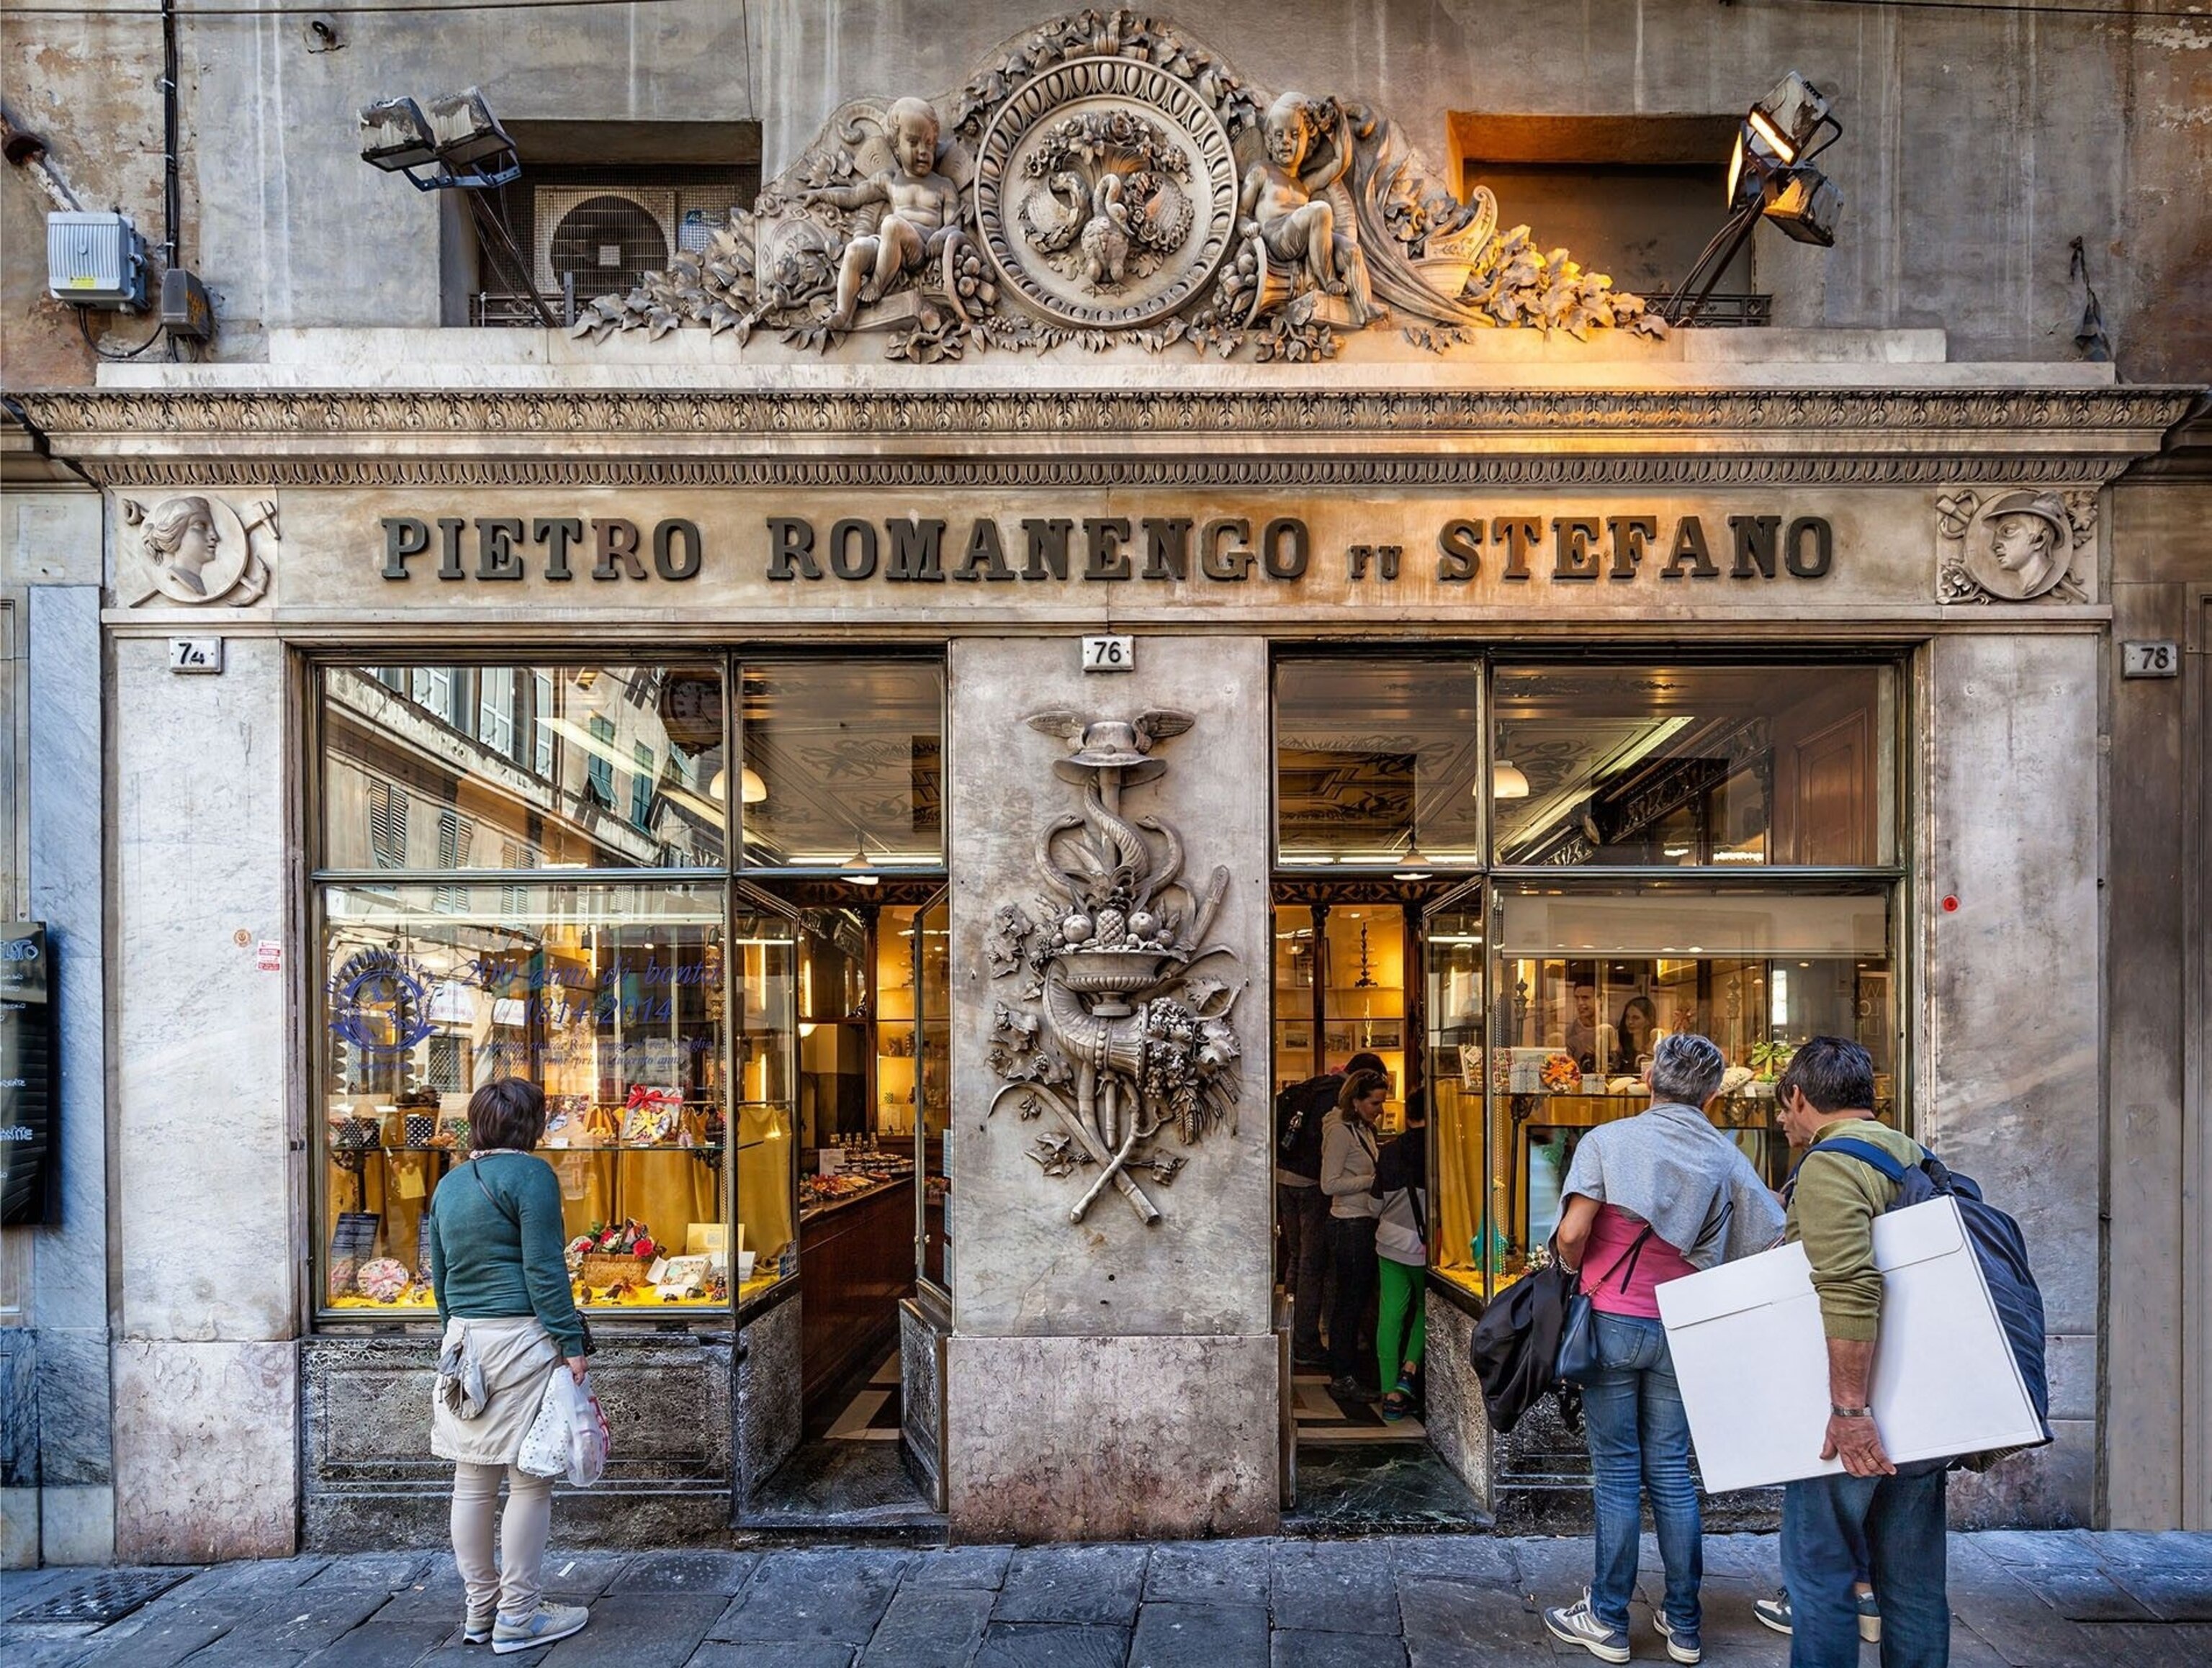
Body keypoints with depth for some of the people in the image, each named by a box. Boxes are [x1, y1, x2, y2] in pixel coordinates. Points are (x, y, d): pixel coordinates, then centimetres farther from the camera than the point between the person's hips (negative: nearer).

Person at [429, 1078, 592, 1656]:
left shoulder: (450, 1184, 13)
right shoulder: (530, 1174, -9)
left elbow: (439, 1274, 19)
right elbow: (544, 1268, -14)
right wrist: (571, 1341, -12)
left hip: (463, 1344, 8)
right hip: (519, 1340, -8)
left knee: (474, 1480, 13)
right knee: (529, 1481, 0)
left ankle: (481, 1609, 23)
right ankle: (518, 1619, 5)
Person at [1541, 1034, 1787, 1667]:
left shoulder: (1609, 1140, -8)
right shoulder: (1725, 1157, 0)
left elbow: (1572, 1233, -16)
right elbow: (1777, 1237, 1)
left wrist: (1576, 1274, 4)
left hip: (1612, 1322, -3)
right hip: (1680, 1329, 3)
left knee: (1617, 1472, 4)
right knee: (1672, 1472, 11)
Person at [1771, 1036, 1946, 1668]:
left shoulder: (1828, 1166, -15)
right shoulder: (1918, 1158, 13)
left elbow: (1850, 1289, -26)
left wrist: (1849, 1407, -25)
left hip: (1857, 1417, -8)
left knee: (1821, 1574, 2)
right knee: (1914, 1581, 14)